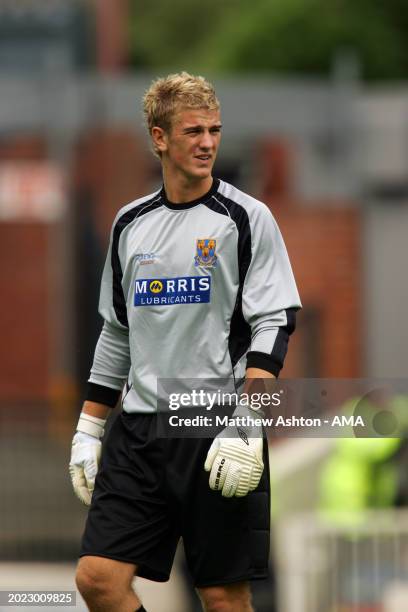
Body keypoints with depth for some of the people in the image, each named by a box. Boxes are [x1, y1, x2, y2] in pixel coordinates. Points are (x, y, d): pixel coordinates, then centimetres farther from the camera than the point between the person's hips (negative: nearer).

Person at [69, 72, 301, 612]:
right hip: (139, 433, 5)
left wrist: (247, 428, -19)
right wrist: (87, 432, 17)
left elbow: (273, 326, -8)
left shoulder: (246, 218, -2)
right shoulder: (130, 224, 13)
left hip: (220, 432, -4)